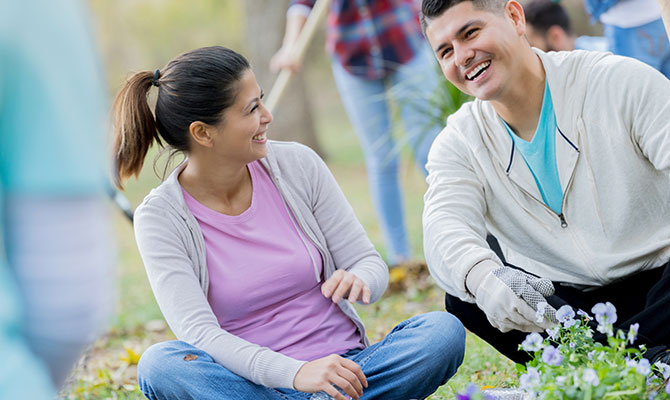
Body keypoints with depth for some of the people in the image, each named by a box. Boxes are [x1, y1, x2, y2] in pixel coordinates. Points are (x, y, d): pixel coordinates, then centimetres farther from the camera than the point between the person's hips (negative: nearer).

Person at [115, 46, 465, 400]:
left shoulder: (298, 165, 0)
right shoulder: (159, 219, -8)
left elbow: (370, 263, 5)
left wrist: (357, 281, -22)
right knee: (158, 365, -34)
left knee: (444, 331, -23)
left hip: (342, 366, 3)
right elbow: (198, 332, -19)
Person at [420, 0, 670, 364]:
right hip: (562, 303, 4)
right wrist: (480, 275, -43)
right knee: (464, 297, -25)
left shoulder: (620, 81, -6)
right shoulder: (458, 144, 1)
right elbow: (444, 226, -17)